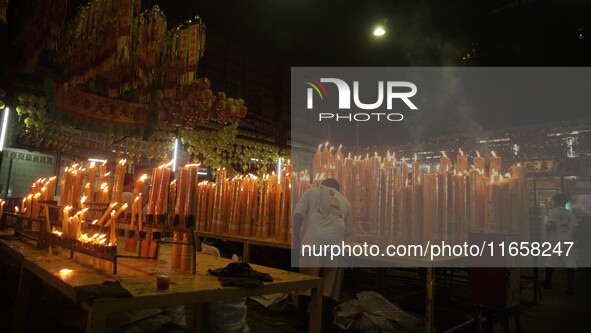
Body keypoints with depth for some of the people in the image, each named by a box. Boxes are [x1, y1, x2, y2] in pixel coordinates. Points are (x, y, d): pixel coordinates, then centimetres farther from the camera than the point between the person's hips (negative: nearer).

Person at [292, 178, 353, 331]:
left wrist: (296, 236, 7)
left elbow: (298, 214, 4)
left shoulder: (312, 192, 20)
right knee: (330, 284, 10)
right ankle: (325, 322, 15)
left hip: (313, 239, -2)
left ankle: (302, 318, 15)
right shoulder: (344, 200, 27)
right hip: (335, 241, 2)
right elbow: (348, 230, 29)